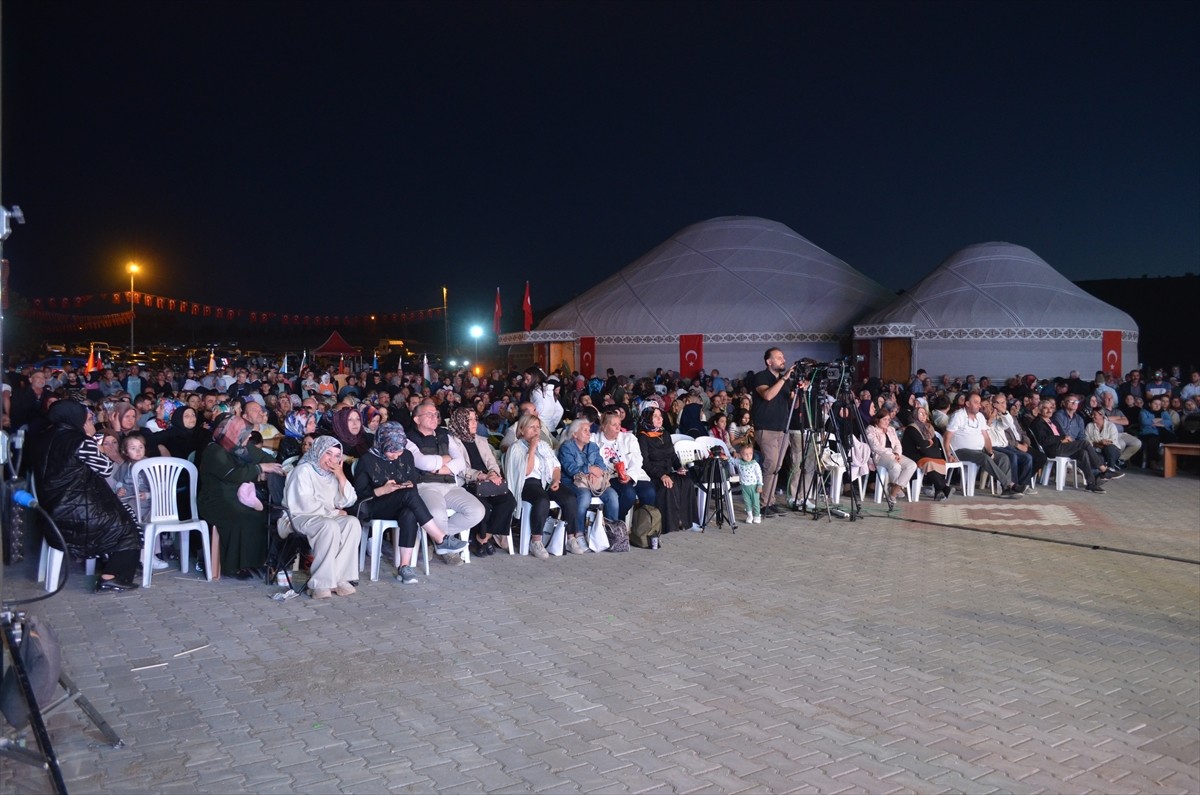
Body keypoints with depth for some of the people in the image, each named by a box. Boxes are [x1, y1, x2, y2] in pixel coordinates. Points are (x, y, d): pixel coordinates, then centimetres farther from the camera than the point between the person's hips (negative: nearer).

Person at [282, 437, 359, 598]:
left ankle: (338, 577, -26)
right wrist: (333, 512, -11)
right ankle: (320, 582, -32)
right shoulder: (304, 470, -5)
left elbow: (348, 501, 8)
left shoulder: (332, 474, 15)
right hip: (300, 517, -6)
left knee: (352, 522, -23)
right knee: (330, 526, -36)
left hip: (327, 517, 7)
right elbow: (306, 504, -17)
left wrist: (341, 476, -2)